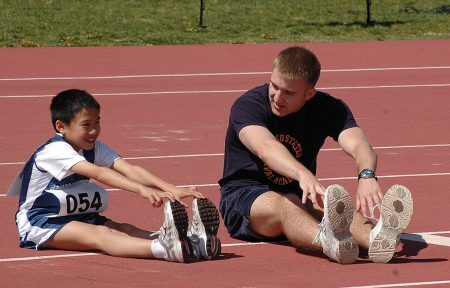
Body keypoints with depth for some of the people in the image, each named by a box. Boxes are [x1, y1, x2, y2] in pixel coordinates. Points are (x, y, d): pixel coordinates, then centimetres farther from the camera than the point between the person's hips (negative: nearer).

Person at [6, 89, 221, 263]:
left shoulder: (95, 148, 3)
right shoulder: (55, 151, -22)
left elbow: (129, 169, -13)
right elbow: (98, 173, -37)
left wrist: (172, 190, -29)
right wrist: (141, 189, -50)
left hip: (78, 217, 8)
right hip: (39, 224, -8)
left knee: (125, 229, -20)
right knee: (99, 235, -34)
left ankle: (191, 243, -46)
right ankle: (167, 249, -63)